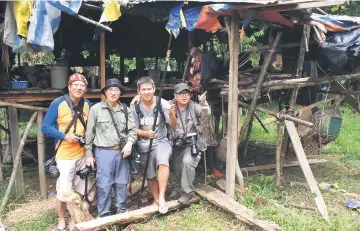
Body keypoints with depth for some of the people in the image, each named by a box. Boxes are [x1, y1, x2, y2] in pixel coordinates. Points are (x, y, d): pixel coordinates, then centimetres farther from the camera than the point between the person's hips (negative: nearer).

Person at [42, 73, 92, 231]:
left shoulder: (87, 105, 2)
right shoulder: (57, 104, -13)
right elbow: (45, 127, -12)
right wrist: (65, 136, -21)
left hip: (82, 153, 5)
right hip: (65, 154, -5)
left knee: (82, 187, 16)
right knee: (63, 189, 0)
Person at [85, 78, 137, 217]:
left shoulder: (125, 109, 6)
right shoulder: (96, 109, -3)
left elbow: (132, 129, 8)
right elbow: (89, 133, 0)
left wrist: (129, 142, -12)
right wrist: (88, 154, 0)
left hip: (122, 152, 3)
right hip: (104, 152, -3)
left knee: (121, 183, 12)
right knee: (104, 184, 1)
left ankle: (122, 211, 28)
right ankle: (104, 214, 16)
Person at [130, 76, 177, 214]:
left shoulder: (162, 103, -13)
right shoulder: (135, 106, -8)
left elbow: (173, 125, -17)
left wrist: (171, 115, -39)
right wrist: (145, 133, -24)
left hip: (161, 141, -3)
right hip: (144, 145, 3)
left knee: (163, 162, -33)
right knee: (150, 175, 12)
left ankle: (161, 197, -25)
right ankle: (156, 199, 36)